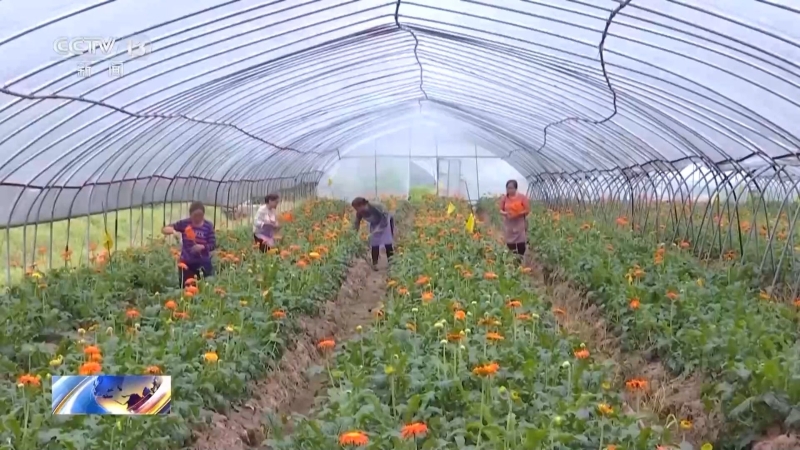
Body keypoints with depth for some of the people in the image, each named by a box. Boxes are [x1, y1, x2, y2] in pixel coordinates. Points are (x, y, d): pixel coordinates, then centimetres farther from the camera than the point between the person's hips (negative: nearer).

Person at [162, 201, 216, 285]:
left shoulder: (208, 226, -4)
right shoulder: (184, 223, -3)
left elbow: (213, 245, -4)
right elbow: (165, 229, -2)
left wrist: (202, 247, -24)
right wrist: (172, 231, -25)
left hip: (203, 263, 0)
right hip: (186, 263, 1)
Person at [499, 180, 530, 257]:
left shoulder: (522, 197, -4)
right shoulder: (504, 198, 3)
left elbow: (527, 210, -4)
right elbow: (500, 210, 8)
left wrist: (518, 213, -20)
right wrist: (505, 213, -14)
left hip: (519, 224, -2)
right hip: (508, 225, 2)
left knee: (521, 246, -7)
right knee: (510, 245, 1)